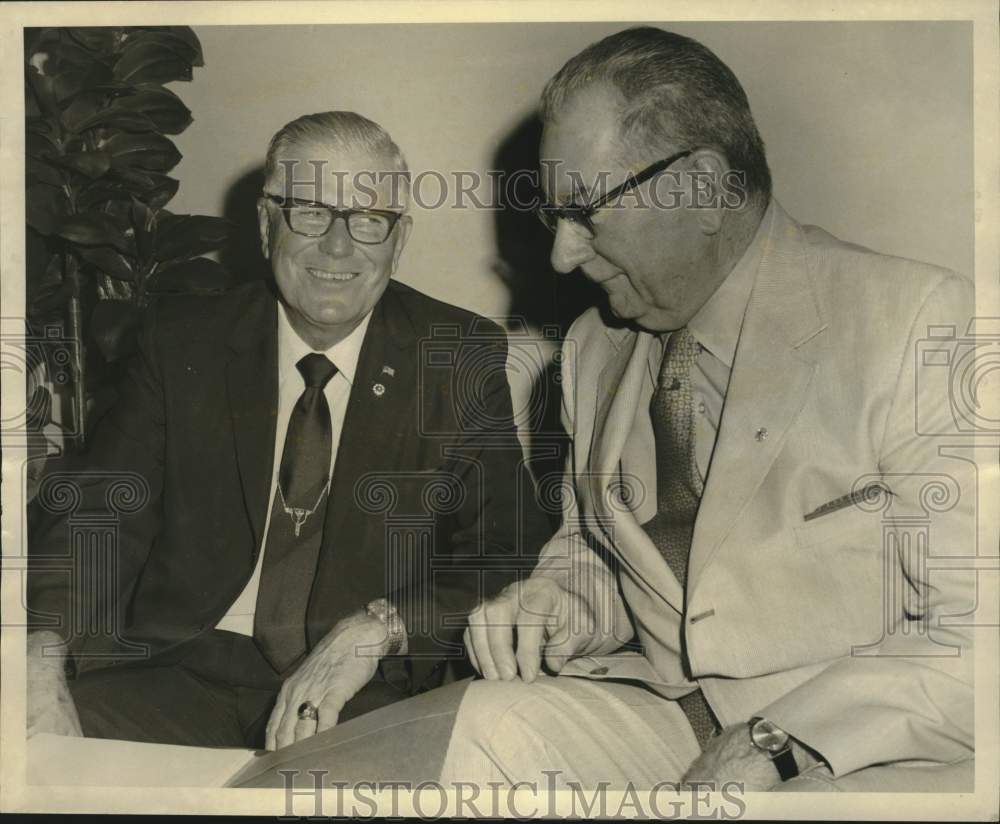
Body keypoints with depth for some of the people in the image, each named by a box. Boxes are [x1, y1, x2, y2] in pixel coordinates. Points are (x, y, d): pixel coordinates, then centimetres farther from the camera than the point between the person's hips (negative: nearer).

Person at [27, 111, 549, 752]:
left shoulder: (461, 359, 3)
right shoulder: (184, 343, 8)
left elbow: (511, 553, -1)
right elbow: (99, 509, 2)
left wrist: (378, 630, -18)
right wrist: (43, 651, -18)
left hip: (373, 698, -1)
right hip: (184, 671, 2)